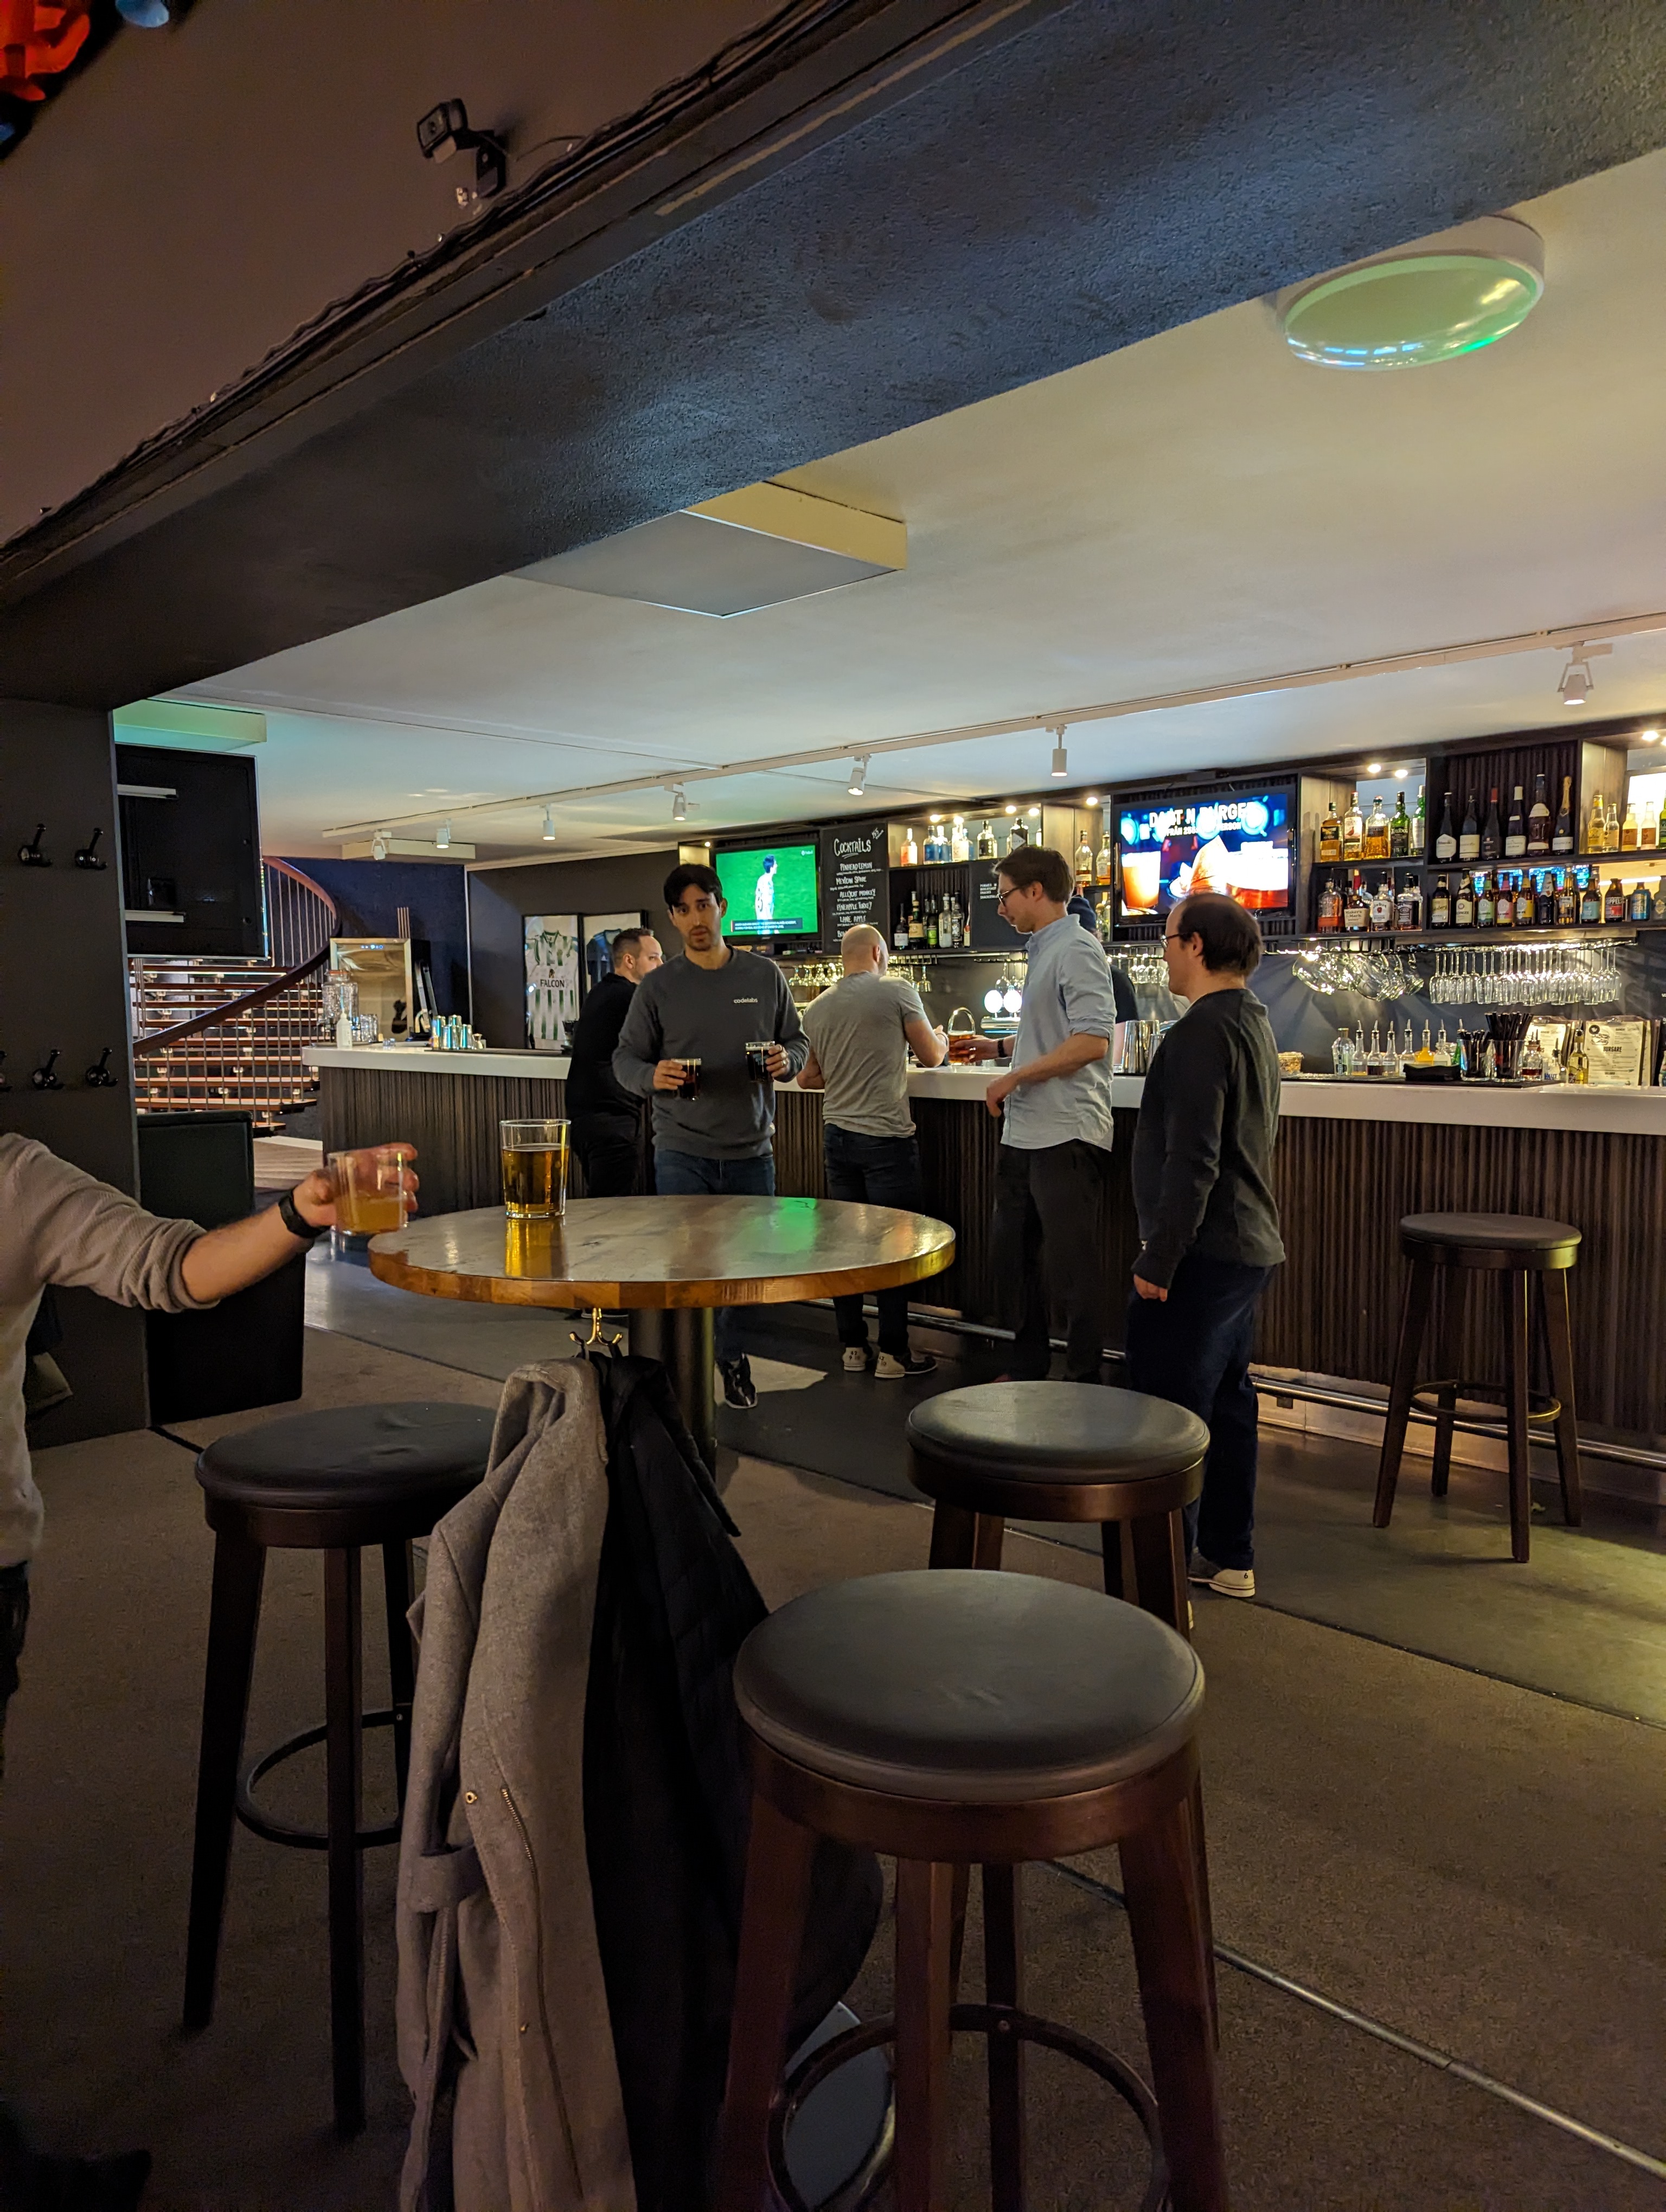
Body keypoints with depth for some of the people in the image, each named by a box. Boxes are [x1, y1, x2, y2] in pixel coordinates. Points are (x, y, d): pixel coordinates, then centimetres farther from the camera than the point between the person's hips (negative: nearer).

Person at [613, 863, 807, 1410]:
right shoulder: (657, 987, 1)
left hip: (751, 1149, 2)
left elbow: (797, 1041, 13)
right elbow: (625, 1057, 1)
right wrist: (652, 1076, -21)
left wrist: (787, 1059, -11)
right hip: (682, 1152, -2)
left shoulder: (765, 976, 6)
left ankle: (734, 1359, 32)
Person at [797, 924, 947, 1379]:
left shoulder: (816, 1009, 8)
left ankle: (853, 1349, 18)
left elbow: (806, 1079, 15)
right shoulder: (897, 991, -6)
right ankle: (892, 1354, 8)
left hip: (837, 1136, 5)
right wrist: (942, 1041, 23)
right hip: (887, 1137, -5)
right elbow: (932, 1057, 1)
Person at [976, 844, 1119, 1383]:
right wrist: (998, 1050, 20)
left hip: (1067, 1136, -10)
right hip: (1024, 1135, 10)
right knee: (1015, 1258, 17)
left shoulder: (1076, 951, -13)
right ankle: (1029, 1371, 31)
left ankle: (1085, 1384, 12)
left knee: (1074, 1268, 0)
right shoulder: (1042, 951, 16)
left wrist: (1015, 1077, -18)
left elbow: (1091, 1041, -24)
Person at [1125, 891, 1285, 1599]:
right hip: (1248, 1247, 11)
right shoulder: (1255, 1022, 15)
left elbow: (1191, 1160, -23)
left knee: (1165, 1409, -3)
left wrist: (1157, 1259, -19)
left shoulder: (1203, 1030, -18)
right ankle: (1229, 1558, 26)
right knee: (1226, 1402, 16)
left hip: (1203, 1252, -11)